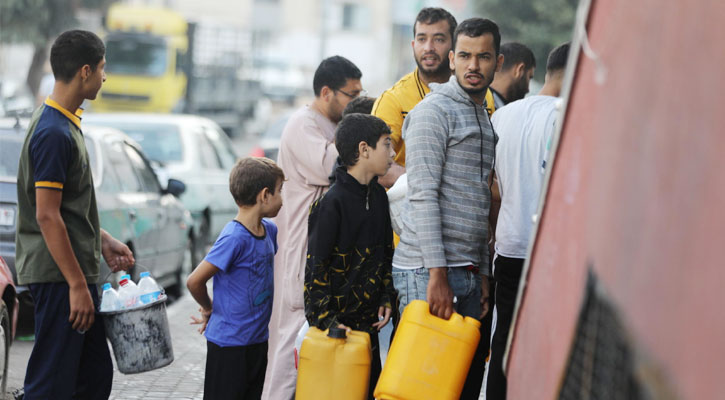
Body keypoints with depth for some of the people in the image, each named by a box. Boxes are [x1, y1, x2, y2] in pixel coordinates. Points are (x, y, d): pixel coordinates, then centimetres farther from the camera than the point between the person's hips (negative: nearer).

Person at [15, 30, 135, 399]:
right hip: (58, 276, -10)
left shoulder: (65, 123, 13)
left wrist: (102, 240, 18)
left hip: (75, 272, 10)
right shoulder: (54, 133, -19)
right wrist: (77, 285, -21)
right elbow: (46, 216, -22)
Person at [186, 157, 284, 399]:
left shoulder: (269, 230, 4)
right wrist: (209, 309, 0)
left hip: (257, 339, 8)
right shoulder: (234, 238, -21)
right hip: (229, 343, -8)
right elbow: (194, 281, -20)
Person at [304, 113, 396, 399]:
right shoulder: (332, 203, -16)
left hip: (367, 320, 8)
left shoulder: (378, 196, 8)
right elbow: (315, 266, -16)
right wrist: (325, 319, -19)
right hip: (337, 319, -8)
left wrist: (386, 299, 10)